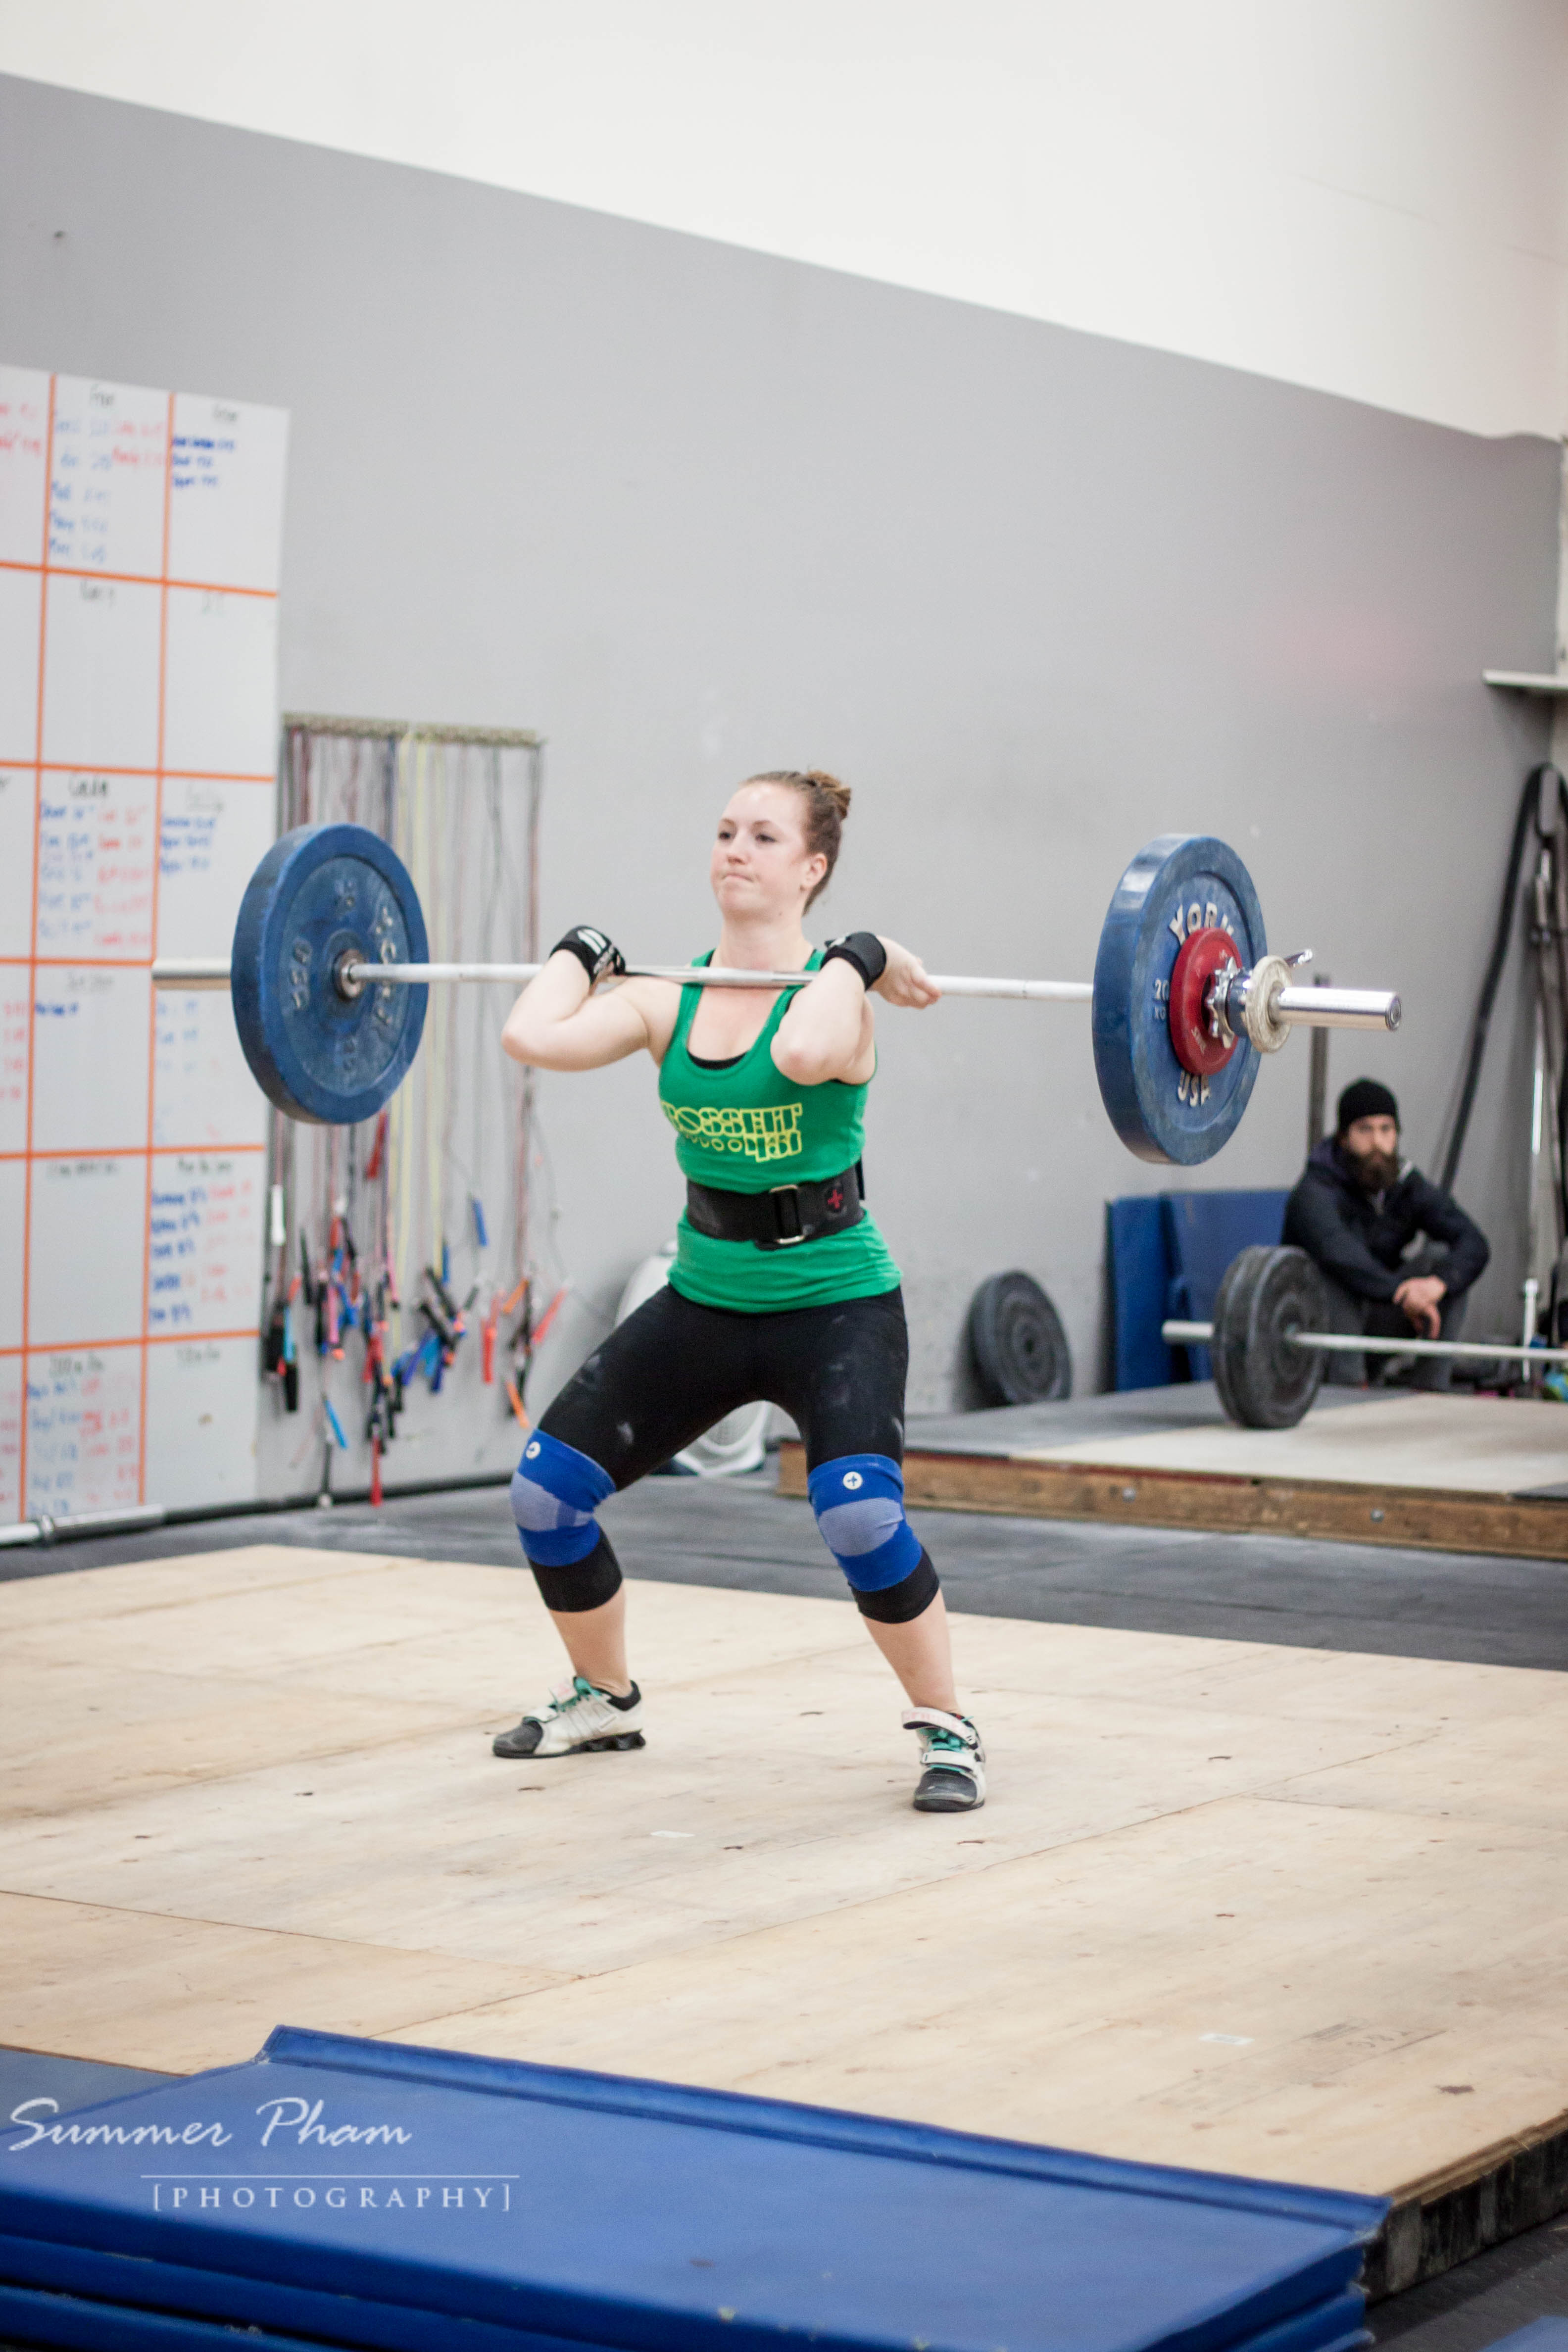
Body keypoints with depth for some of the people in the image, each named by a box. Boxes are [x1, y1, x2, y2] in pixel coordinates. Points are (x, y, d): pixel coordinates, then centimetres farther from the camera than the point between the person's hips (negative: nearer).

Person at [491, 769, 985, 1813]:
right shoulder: (668, 996, 0)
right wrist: (583, 951, -1)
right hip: (706, 1296, 6)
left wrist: (861, 959, -24)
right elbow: (531, 1038, -16)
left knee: (861, 1512, -28)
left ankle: (949, 1729, -6)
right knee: (547, 1484, 2)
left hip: (835, 1301, -6)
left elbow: (803, 1054, -40)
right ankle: (605, 1698, 27)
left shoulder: (835, 991, -14)